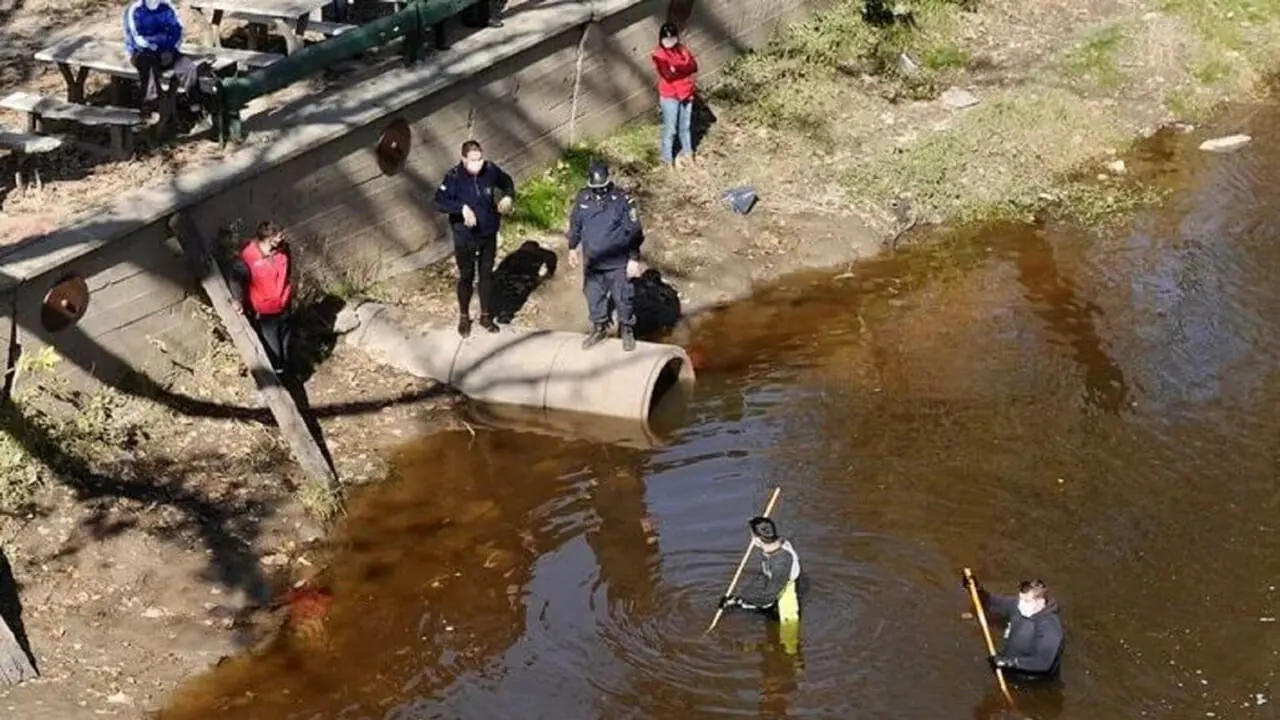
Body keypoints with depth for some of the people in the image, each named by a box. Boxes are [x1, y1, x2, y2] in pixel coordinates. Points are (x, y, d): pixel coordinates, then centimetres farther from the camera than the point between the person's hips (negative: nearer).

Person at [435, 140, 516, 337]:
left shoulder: (490, 170, -12)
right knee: (466, 277, 13)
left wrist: (508, 196, -12)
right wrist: (462, 207, -44)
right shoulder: (454, 177, -23)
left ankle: (486, 316, 35)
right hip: (465, 237, -3)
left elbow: (507, 181, 8)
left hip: (489, 235, 3)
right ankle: (464, 317, 33)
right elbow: (439, 202, -33)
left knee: (486, 275, 17)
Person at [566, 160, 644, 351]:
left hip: (618, 263, -4)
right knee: (594, 296, 16)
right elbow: (575, 224, 10)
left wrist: (634, 258, -13)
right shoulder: (583, 198, -6)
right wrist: (573, 248, 15)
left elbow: (634, 231, -13)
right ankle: (599, 328, 35)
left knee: (622, 298, 8)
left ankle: (627, 330, 26)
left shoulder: (622, 199, -17)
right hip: (592, 262, 4)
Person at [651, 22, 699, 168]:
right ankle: (667, 158, 19)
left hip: (686, 92, 5)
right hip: (669, 96, -5)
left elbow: (694, 66, -11)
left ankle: (687, 150, 41)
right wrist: (684, 69, -24)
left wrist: (676, 68, -24)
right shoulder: (658, 54, -16)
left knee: (686, 125, 21)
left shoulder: (682, 49, 1)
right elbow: (668, 74, -27)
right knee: (670, 128, 3)